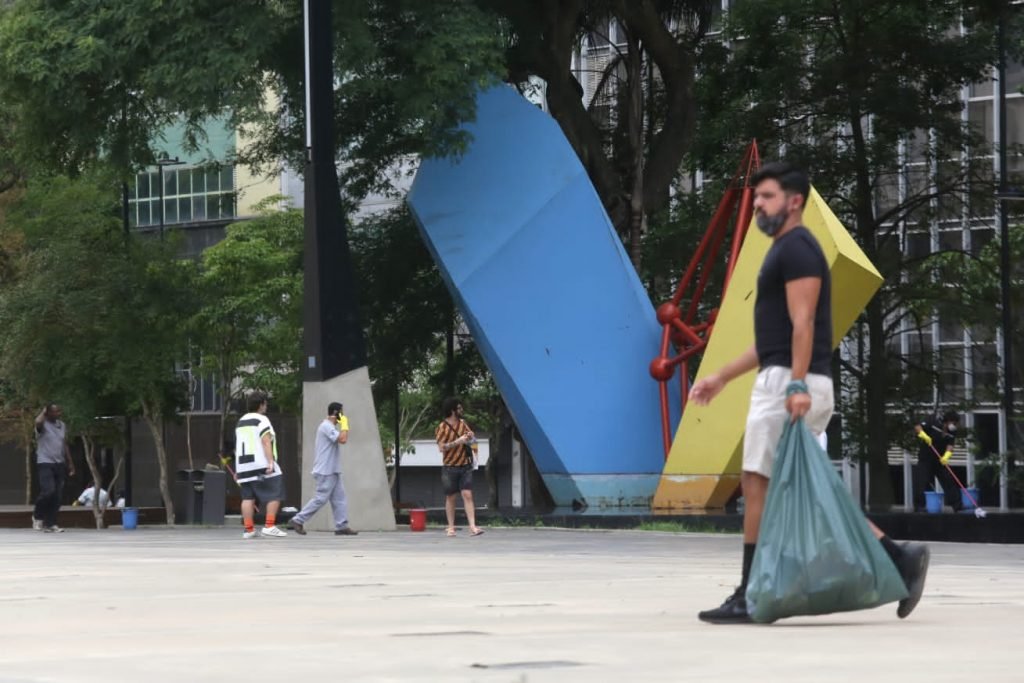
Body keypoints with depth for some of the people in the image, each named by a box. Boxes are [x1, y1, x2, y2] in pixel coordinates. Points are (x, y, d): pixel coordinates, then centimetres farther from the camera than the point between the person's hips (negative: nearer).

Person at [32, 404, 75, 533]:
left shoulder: (62, 426, 13)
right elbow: (38, 422, -33)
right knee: (48, 491, -19)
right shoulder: (43, 425, -7)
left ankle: (50, 523, 9)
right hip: (45, 464, -6)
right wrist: (43, 411, -12)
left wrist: (70, 463, 16)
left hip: (59, 464, 6)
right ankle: (38, 516, 3)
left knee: (57, 496, 2)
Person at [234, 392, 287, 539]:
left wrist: (238, 470, 22)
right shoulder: (261, 420, -4)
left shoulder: (241, 422, 20)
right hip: (261, 465, -8)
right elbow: (266, 442, -15)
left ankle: (248, 529, 0)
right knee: (274, 495, -5)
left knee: (248, 497, 5)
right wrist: (271, 462, -21)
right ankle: (269, 526, -13)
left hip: (244, 465, 8)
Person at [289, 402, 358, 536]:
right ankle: (298, 520, 0)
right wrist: (344, 424, -16)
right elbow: (343, 439, -26)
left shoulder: (329, 427, 17)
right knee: (320, 499, -7)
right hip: (325, 471, -11)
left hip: (332, 471, 11)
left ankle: (341, 526, 4)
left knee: (339, 498, 5)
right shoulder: (327, 426, -16)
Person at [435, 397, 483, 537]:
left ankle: (473, 527, -14)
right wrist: (458, 442, -21)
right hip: (450, 467, -4)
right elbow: (441, 447, -16)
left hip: (465, 466, 4)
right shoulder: (442, 428, -8)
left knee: (467, 495, -6)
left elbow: (473, 440, 21)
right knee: (451, 497, 5)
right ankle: (451, 527, 13)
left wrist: (470, 437, -3)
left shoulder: (462, 423, 10)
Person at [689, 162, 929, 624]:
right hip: (781, 381, 10)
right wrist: (721, 378, 26)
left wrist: (797, 385, -28)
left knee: (759, 484, -7)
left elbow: (802, 323, -19)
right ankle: (897, 560, 2)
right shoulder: (785, 251, 23)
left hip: (789, 383, -10)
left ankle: (751, 598, -4)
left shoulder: (796, 248, -8)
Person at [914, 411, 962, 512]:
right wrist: (923, 435, -38)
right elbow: (917, 427, -17)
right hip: (925, 459, -4)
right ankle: (920, 506, 0)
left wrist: (946, 456, -35)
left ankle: (957, 505, 5)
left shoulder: (952, 433, -3)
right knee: (922, 483, -9)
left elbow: (950, 446, -15)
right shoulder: (934, 422, -14)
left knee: (950, 480, 1)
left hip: (940, 460, 4)